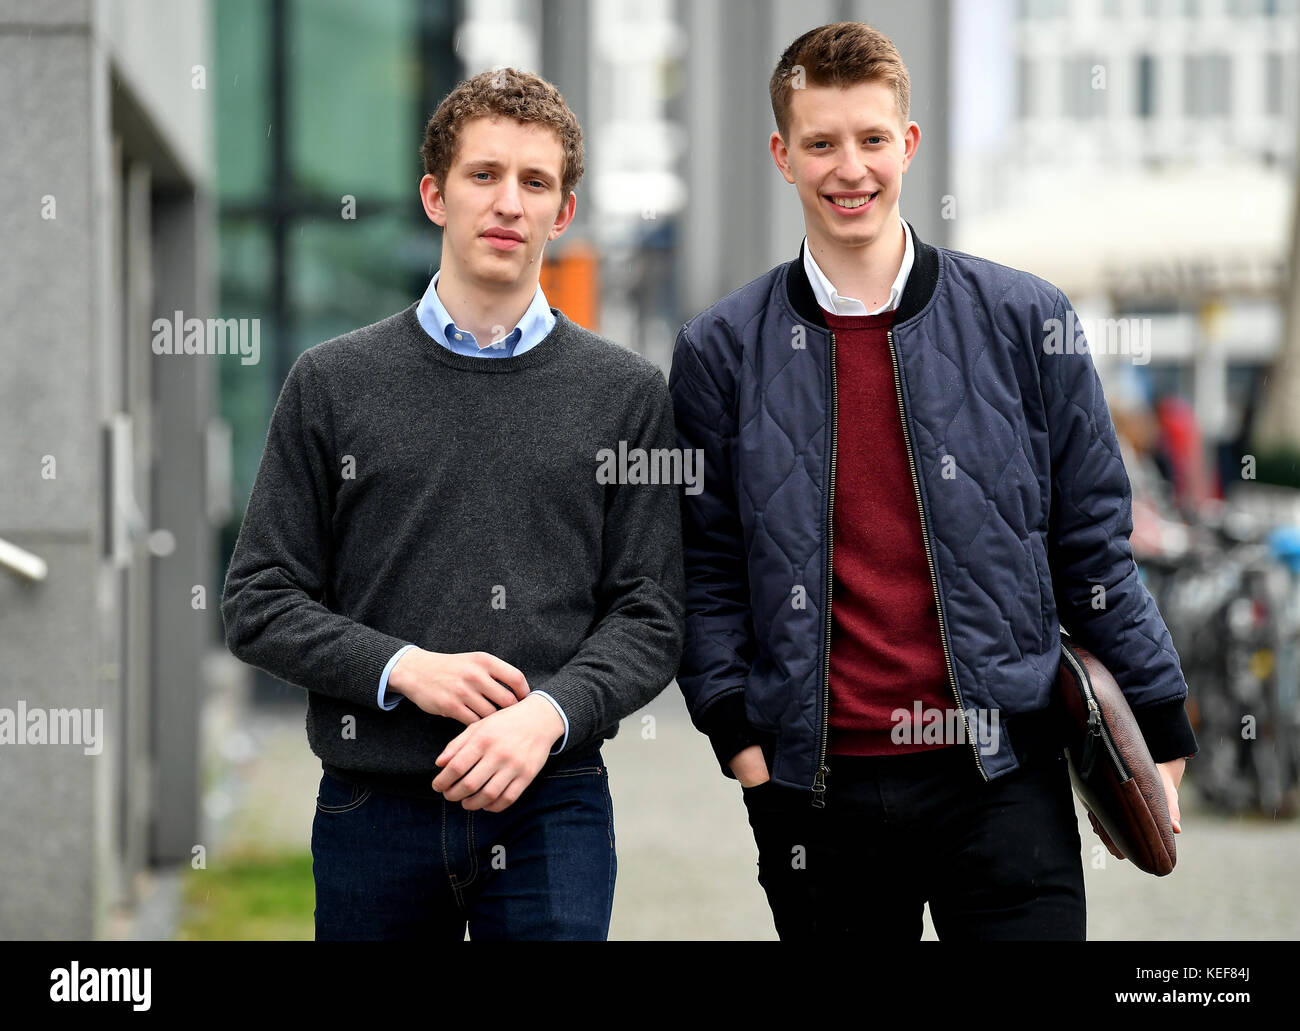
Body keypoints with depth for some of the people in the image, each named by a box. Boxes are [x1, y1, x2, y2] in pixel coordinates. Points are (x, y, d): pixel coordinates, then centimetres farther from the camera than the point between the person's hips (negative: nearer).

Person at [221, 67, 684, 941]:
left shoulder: (627, 393, 6)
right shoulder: (333, 383, 6)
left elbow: (649, 617, 2)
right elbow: (259, 602, 4)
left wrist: (550, 713, -15)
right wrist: (402, 668, -11)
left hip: (553, 804, 0)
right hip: (372, 804, 1)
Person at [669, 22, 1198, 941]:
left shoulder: (1025, 322, 4)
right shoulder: (722, 352, 5)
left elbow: (1093, 546, 7)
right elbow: (705, 571, 7)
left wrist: (1159, 732, 5)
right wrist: (738, 731, -4)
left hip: (1001, 773, 0)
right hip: (817, 787, 1)